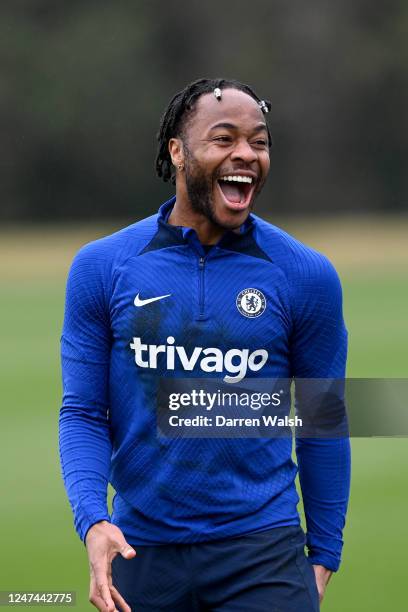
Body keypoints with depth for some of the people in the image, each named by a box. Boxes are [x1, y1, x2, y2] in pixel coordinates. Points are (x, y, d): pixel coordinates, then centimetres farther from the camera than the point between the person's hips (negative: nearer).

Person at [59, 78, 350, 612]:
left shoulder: (306, 276, 0)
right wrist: (93, 521, -14)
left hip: (262, 549, -1)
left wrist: (324, 556, 7)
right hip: (142, 547, 1)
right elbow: (83, 412, 1)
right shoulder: (102, 267, 1)